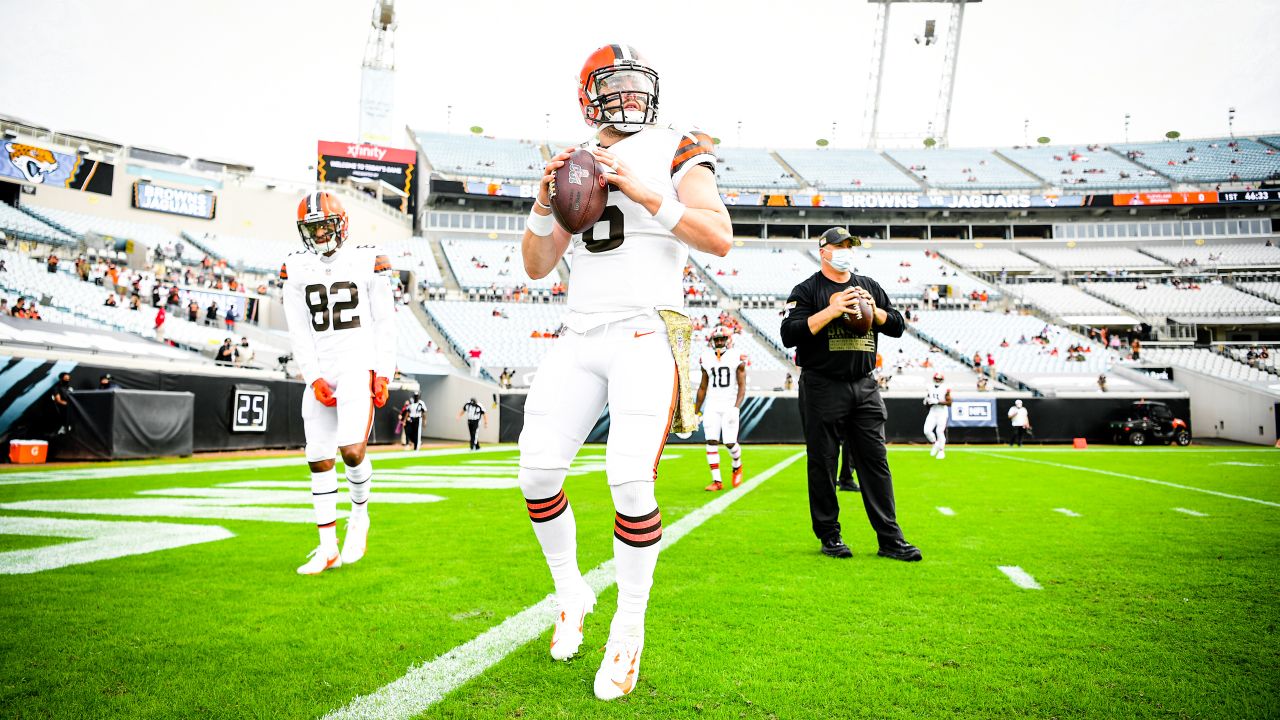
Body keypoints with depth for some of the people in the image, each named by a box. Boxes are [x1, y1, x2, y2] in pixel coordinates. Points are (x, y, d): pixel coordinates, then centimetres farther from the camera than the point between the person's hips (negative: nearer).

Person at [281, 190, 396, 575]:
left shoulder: (368, 263, 0)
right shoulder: (296, 269, 7)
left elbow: (385, 324, 2)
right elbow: (299, 332, 5)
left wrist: (383, 374, -5)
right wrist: (314, 378, -5)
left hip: (359, 365, -3)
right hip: (321, 373, 3)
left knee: (352, 450, -18)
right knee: (319, 460, 3)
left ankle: (359, 516, 11)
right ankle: (328, 547, 13)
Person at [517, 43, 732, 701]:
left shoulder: (676, 152, 5)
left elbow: (720, 238, -10)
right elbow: (537, 267, 15)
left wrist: (642, 192, -17)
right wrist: (545, 200, -1)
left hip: (646, 333, -5)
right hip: (580, 334, 5)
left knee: (630, 481, -17)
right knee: (537, 471, -2)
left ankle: (629, 627, 5)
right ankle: (570, 593, 24)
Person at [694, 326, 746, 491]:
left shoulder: (737, 358, -3)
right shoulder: (707, 358, 7)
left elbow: (742, 387, -3)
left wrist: (736, 407, -17)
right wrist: (696, 411, 16)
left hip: (729, 405, -3)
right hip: (712, 405, 3)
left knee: (730, 442, -7)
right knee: (711, 441, -4)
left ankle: (737, 467, 27)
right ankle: (717, 481, 2)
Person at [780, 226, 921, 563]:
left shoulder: (870, 286, 16)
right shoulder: (807, 290, -1)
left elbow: (897, 326, 14)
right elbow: (789, 334, -14)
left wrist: (873, 310, -5)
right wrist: (832, 310, -20)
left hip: (864, 387, 5)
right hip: (822, 388, -4)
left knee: (875, 461, 3)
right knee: (823, 464, 1)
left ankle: (890, 538, 7)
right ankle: (829, 536, 13)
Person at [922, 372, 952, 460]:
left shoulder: (945, 389, -7)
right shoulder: (929, 388, 6)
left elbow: (949, 403, -10)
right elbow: (926, 402, 15)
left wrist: (938, 402, -19)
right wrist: (928, 401, -8)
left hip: (942, 412, -4)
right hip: (932, 412, 4)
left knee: (940, 431, -6)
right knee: (927, 430, -7)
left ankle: (941, 451, 9)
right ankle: (935, 443, 21)